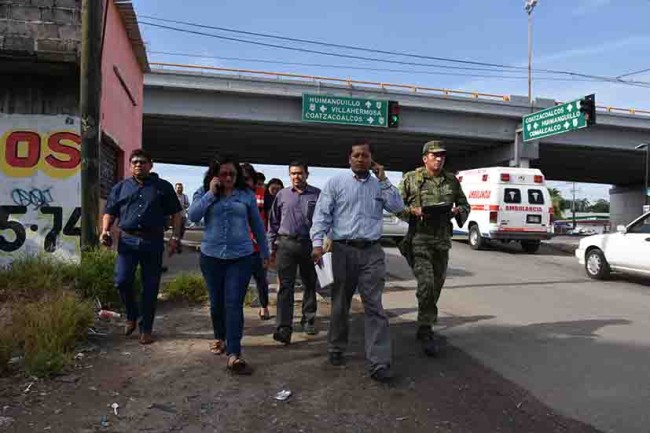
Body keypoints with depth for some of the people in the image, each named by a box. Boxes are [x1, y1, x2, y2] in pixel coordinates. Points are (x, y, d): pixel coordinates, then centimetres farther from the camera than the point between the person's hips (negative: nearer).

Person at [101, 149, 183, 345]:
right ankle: (131, 316, 22)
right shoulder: (121, 187, 13)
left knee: (150, 287, 4)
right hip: (128, 240, 2)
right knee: (122, 281, -7)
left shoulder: (163, 187, 8)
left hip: (153, 242, -1)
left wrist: (175, 237, -2)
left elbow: (175, 213, 7)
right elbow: (110, 212, 14)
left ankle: (146, 329, 18)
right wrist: (105, 230, -4)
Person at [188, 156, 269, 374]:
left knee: (234, 304, -7)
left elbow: (257, 224, 10)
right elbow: (192, 216, -11)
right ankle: (219, 338, 39)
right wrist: (211, 193, -14)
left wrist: (265, 252, 14)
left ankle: (234, 354, -6)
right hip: (211, 256, 2)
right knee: (217, 302, 15)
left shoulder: (246, 194, 4)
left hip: (241, 257, -1)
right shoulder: (203, 193, 5)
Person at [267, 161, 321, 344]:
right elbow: (273, 222, 11)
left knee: (310, 284, 12)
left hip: (309, 244, 0)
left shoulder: (317, 194, 3)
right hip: (286, 244, 0)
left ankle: (309, 321, 28)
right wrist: (272, 246, 8)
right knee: (286, 286, -4)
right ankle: (283, 328, -5)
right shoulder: (282, 195, 8)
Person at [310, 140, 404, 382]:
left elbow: (397, 207, 2)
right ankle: (337, 349, 31)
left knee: (374, 307, -4)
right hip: (343, 249, -1)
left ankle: (379, 363, -2)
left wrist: (383, 180, -1)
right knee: (340, 304, 12)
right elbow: (322, 214, -3)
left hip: (372, 252, 1)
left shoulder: (379, 185, 14)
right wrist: (317, 243, -15)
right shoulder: (336, 183, 4)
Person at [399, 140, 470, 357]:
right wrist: (413, 211, -16)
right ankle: (426, 331, -2)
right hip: (420, 239, -4)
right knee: (426, 284, -14)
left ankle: (424, 327, 30)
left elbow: (465, 205, 18)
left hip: (443, 240, 5)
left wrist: (458, 211, -5)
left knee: (436, 285, 12)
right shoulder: (411, 178, 0)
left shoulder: (452, 181, 11)